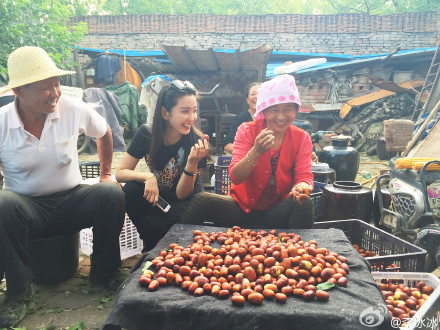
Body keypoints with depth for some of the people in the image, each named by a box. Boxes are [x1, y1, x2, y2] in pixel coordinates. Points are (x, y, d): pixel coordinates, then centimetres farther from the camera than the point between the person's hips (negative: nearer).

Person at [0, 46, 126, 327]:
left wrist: (106, 174, 14)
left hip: (72, 200, 1)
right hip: (27, 207, -1)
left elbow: (104, 132, 12)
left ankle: (103, 273, -3)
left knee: (112, 194, -27)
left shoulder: (74, 109, -8)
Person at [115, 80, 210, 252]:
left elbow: (181, 194, -22)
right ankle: (150, 244, -3)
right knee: (130, 190, -26)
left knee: (149, 224, -30)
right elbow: (120, 173, -12)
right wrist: (148, 176, -31)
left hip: (187, 199, -3)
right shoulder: (146, 134, -15)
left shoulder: (196, 142, -22)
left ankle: (153, 250, 7)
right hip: (157, 193, 4)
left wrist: (193, 162, -38)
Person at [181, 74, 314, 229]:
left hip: (278, 212, 1)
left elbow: (305, 176, -8)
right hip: (243, 207, 0)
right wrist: (256, 151, -33)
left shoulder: (302, 138, -1)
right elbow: (235, 178, -16)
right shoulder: (247, 130, -6)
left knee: (305, 204, -31)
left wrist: (302, 188, -33)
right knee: (201, 200, -24)